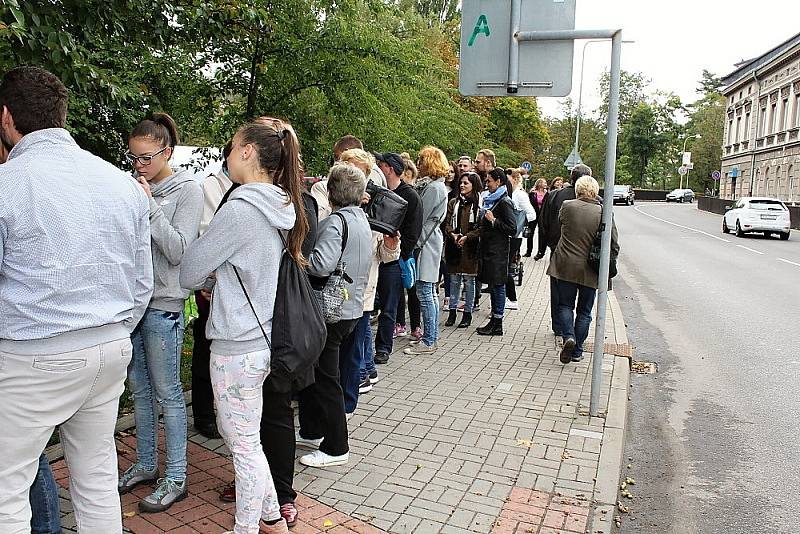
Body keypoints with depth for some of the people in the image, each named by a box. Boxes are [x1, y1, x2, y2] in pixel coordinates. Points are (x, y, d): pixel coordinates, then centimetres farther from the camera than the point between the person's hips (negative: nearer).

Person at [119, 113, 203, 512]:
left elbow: (179, 251, -15)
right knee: (139, 389, 16)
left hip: (163, 303, -6)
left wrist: (149, 206, -16)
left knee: (167, 392, 2)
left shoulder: (187, 190, -7)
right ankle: (145, 465, 32)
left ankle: (175, 478, 15)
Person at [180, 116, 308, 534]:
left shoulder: (239, 209, -20)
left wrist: (207, 276, 9)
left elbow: (189, 273, -10)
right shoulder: (280, 207, 6)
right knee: (234, 432, 24)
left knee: (244, 444, 8)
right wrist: (215, 275, 5)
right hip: (260, 337, 9)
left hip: (237, 346, -9)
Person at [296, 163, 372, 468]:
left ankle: (336, 448, 13)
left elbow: (321, 264, -30)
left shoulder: (336, 221, -17)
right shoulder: (362, 220, 12)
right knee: (312, 371, 22)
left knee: (325, 379, 2)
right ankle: (311, 432, 35)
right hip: (352, 307, 9)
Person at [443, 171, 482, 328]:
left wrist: (467, 237, -17)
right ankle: (452, 311, 19)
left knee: (469, 280, 5)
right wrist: (453, 234, -12)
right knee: (454, 280, 10)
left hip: (470, 248, -3)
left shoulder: (479, 204, -4)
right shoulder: (453, 203, 9)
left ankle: (467, 313, 15)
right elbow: (447, 223, 6)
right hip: (454, 246, 4)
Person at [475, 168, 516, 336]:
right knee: (493, 285, 12)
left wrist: (493, 220, -18)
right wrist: (483, 217, 11)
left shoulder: (504, 202, -11)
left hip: (498, 251, -9)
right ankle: (494, 321, 19)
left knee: (497, 285, -3)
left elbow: (512, 229, -17)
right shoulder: (491, 199, 16)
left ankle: (497, 324, 4)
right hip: (488, 248, 9)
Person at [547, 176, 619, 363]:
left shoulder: (567, 206, -8)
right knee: (584, 311, 14)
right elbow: (614, 246, -4)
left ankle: (568, 337, -7)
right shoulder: (604, 213, -7)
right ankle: (577, 350, 19)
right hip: (590, 270, 1)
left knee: (565, 305, 15)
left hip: (565, 267, 0)